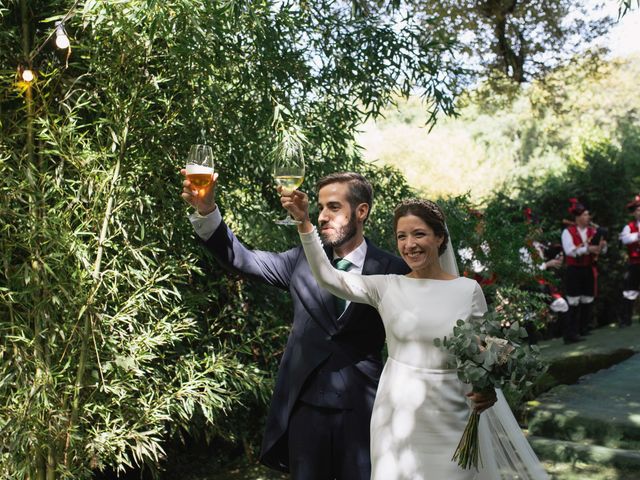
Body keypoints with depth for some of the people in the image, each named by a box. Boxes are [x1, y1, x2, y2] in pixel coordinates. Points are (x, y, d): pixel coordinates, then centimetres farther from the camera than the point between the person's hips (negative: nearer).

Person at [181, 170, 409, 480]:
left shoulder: (392, 270, -5)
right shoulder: (303, 260, 5)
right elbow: (242, 259, -1)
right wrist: (206, 210, -14)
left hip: (362, 410, -3)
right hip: (305, 407, 3)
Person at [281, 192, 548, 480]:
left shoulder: (468, 290, -2)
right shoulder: (387, 287, -1)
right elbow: (327, 277, -9)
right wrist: (304, 222, -18)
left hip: (449, 417, 0)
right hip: (398, 413, 1)